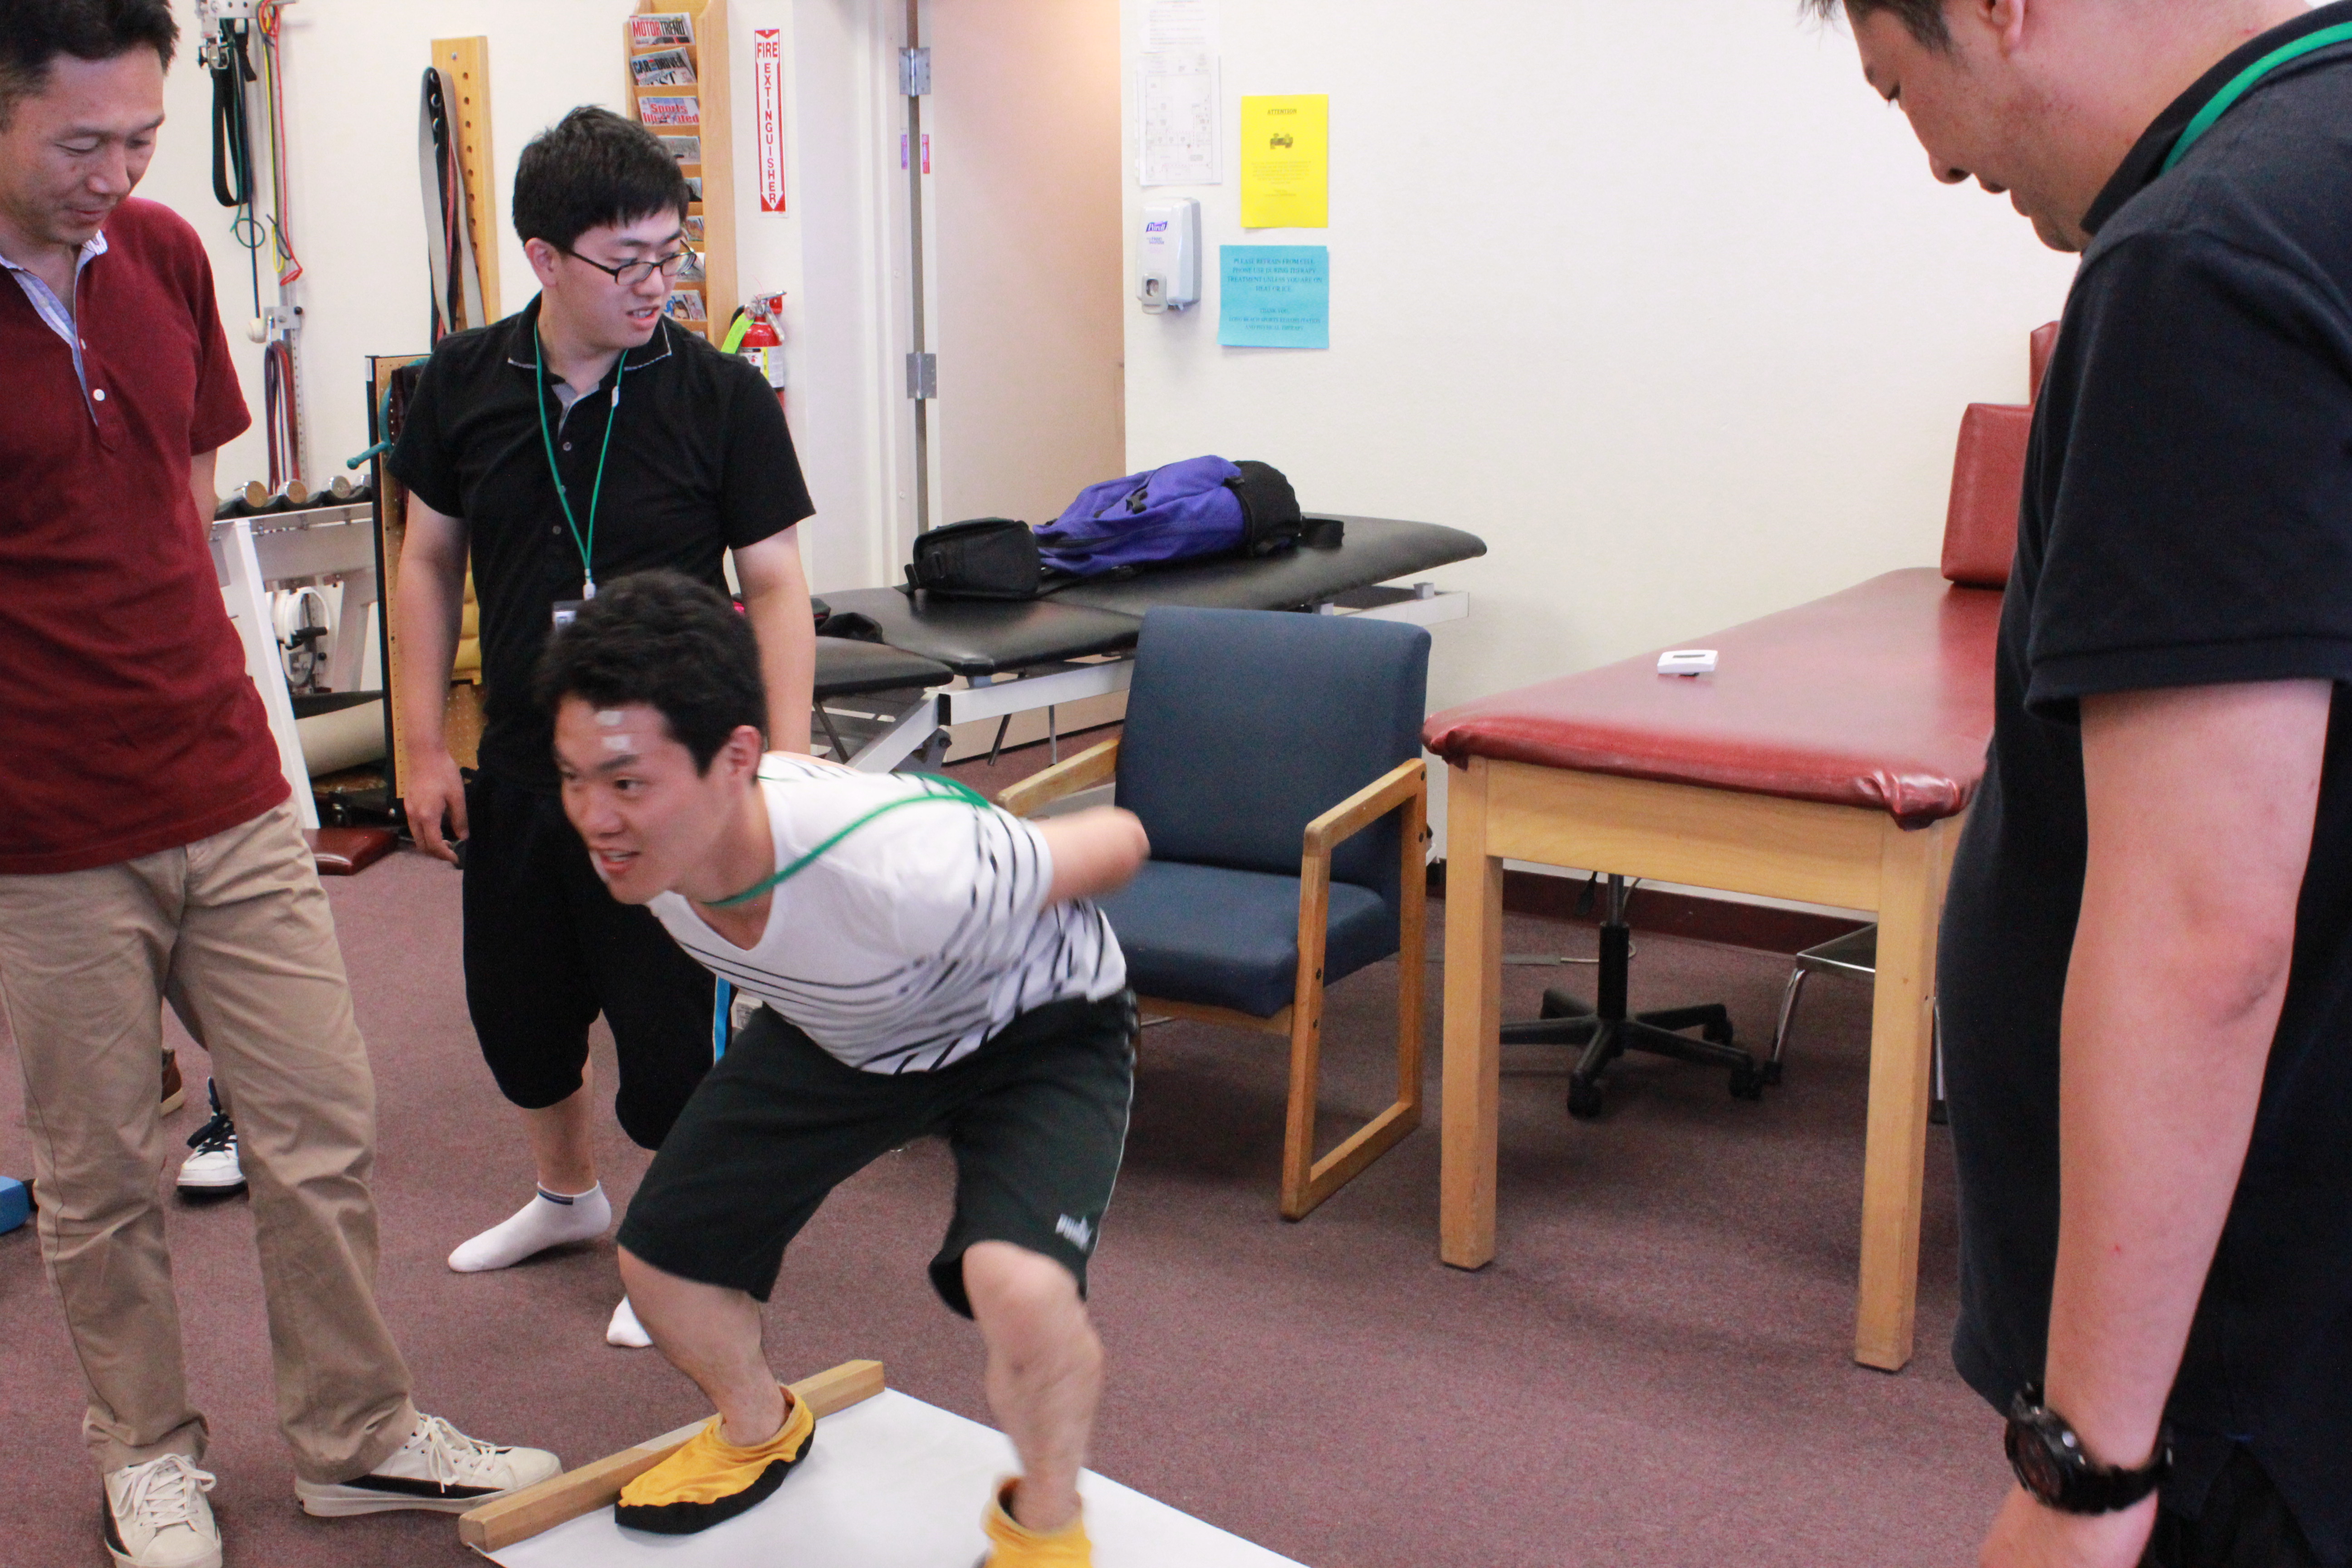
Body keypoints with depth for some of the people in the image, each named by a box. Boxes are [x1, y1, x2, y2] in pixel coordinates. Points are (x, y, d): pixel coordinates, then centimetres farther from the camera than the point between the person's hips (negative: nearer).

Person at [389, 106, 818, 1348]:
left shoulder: (721, 395, -11)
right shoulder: (465, 384, -2)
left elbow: (774, 588, -9)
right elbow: (430, 562, 7)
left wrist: (786, 767, -17)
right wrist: (424, 745, 4)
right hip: (518, 767, 4)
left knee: (668, 1022, 4)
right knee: (515, 1006, 19)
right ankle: (567, 1196, 46)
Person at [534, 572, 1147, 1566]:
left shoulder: (899, 872, -45)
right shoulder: (634, 844, -25)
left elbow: (1116, 842, -26)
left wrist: (1020, 929, -5)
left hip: (1036, 1029, -6)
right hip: (835, 1031, 6)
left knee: (1019, 1286, -31)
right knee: (660, 1257, 7)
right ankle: (758, 1430, 42)